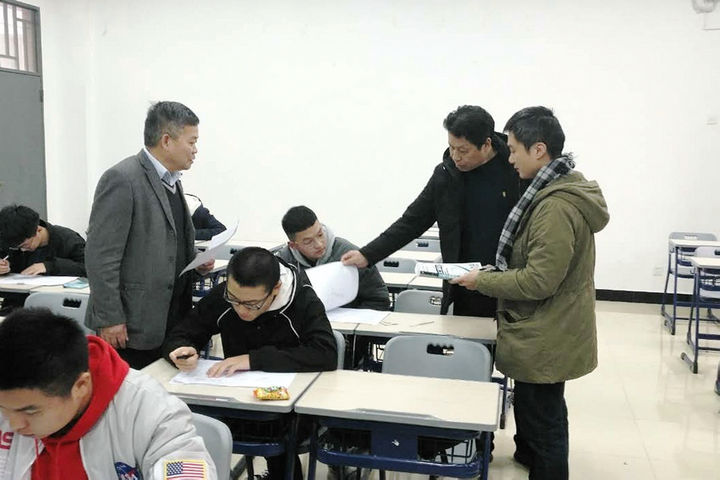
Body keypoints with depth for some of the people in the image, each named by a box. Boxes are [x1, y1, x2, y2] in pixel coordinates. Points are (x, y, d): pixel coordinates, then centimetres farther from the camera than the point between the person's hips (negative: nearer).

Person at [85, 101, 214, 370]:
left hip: (172, 318, 8)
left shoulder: (170, 181, 12)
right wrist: (110, 319, -18)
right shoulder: (122, 180, -15)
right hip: (133, 325, -8)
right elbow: (100, 256, -17)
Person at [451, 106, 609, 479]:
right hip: (546, 335, 10)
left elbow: (539, 280, -27)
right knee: (537, 414, 25)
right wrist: (495, 273, 11)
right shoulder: (564, 188, 7)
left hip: (544, 341, -10)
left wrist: (482, 281, -15)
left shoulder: (556, 206, -26)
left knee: (542, 424, 5)